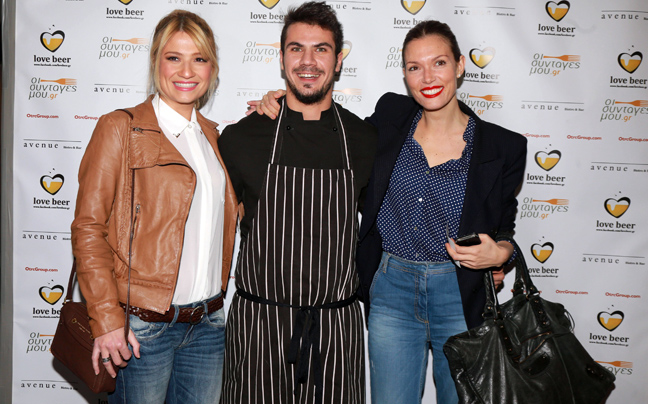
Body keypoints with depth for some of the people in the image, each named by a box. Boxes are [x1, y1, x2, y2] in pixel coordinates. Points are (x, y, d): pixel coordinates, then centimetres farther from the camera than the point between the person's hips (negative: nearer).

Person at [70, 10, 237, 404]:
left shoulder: (212, 135, 12)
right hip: (143, 326, -5)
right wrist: (107, 319, -14)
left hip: (208, 324, 5)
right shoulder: (121, 128, -5)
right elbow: (88, 228, -8)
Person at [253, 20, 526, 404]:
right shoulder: (390, 119, -2)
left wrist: (500, 253, -15)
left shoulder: (502, 147, -4)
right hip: (392, 290, 1)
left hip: (461, 298, 0)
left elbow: (504, 225, 8)